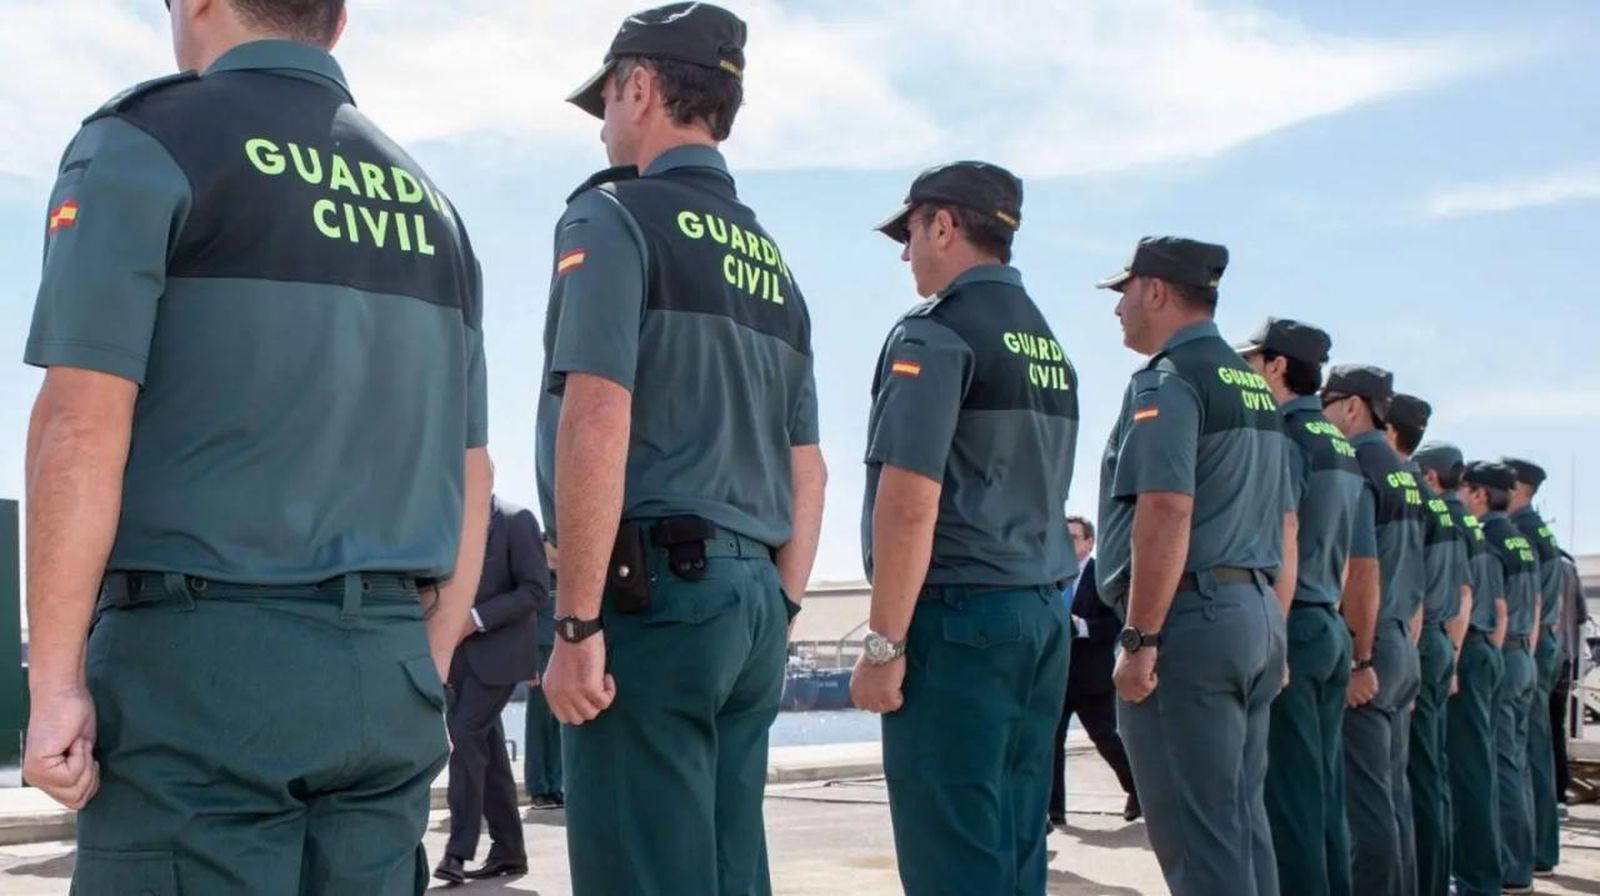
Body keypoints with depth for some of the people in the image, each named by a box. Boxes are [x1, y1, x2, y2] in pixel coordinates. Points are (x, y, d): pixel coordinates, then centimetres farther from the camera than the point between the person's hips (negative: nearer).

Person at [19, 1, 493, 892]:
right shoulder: (429, 204, 17)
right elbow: (470, 475, 17)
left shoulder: (148, 142, -2)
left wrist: (54, 681, -9)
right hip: (384, 673, 6)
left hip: (201, 661, -6)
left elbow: (83, 424, -12)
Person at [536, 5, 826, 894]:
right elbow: (807, 469, 19)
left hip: (652, 586, -8)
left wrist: (577, 622, -16)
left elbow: (596, 425, -16)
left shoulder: (615, 215, -4)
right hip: (751, 597, 8)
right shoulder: (773, 261, 20)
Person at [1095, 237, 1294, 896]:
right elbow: (1286, 530, 20)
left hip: (1191, 616, -9)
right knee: (1244, 822, 14)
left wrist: (1139, 640, -18)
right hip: (1258, 615, 9)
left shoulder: (1168, 379, -9)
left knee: (1197, 838, -6)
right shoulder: (1257, 387, 19)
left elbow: (1167, 514, -20)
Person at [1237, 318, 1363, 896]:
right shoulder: (1343, 447, 16)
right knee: (1324, 791, 13)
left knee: (1288, 792, -5)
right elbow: (1360, 561, 18)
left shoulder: (1282, 436, -11)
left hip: (1289, 627, -9)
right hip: (1332, 631, 9)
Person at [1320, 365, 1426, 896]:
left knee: (1365, 797, -6)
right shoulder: (1404, 474, 15)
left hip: (1363, 647, -9)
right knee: (1393, 791, 13)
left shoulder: (1355, 468, -12)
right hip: (1401, 647, 9)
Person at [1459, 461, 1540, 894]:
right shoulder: (1522, 542, 16)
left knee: (1500, 765, -7)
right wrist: (1526, 654, 22)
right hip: (1523, 659, 9)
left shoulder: (1484, 539, -13)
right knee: (1516, 762, 12)